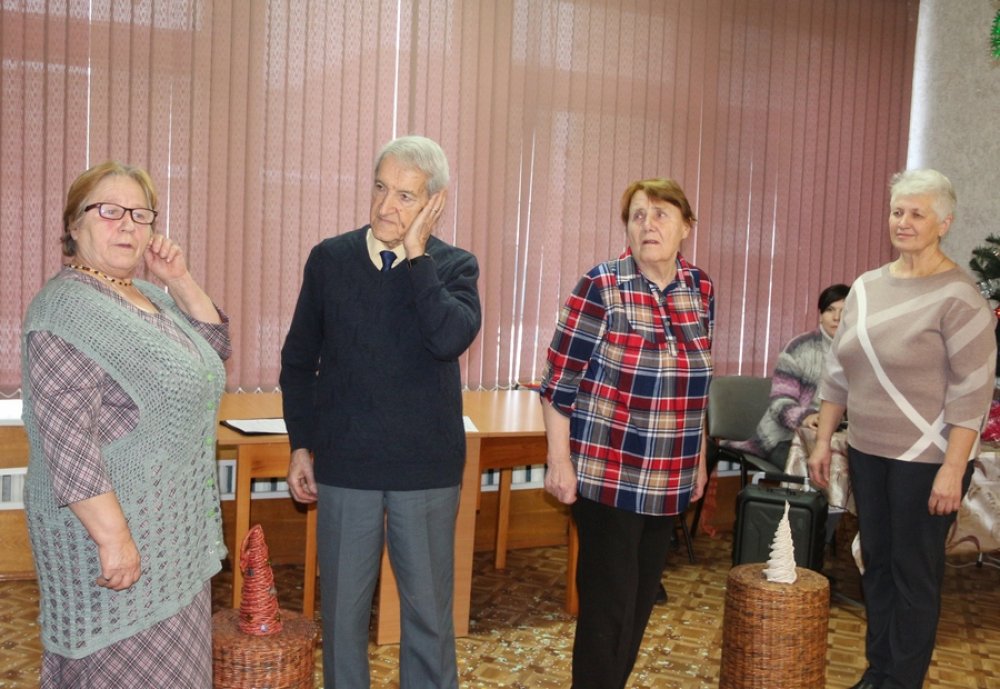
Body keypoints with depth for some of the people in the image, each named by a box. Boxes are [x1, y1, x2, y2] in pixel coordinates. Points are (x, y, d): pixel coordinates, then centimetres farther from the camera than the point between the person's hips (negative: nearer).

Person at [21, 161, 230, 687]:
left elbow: (213, 348, 14)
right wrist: (113, 537, -25)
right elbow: (68, 440, -23)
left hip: (172, 534, 9)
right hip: (116, 531, -9)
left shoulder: (148, 297, 10)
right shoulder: (66, 307, -17)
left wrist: (180, 280, 1)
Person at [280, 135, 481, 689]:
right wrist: (301, 444, 5)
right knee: (343, 604, 13)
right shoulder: (329, 259, 0)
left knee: (429, 607, 12)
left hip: (427, 468, -1)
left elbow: (452, 339, -23)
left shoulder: (455, 266, -3)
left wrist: (416, 257, -17)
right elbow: (298, 360, 8)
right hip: (344, 463, 1)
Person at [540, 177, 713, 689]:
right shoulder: (601, 286, -12)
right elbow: (560, 380, -10)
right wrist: (559, 461, -13)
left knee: (641, 600, 15)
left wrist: (699, 458, 17)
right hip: (607, 474, -6)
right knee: (608, 605, 0)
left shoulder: (700, 289, 6)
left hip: (668, 479, 6)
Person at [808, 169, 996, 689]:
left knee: (914, 572, 5)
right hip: (867, 452, 6)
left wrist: (952, 470, -20)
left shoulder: (957, 296, -12)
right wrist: (822, 442, 10)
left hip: (927, 459, -6)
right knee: (877, 563, 15)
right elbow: (837, 373, 12)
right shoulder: (865, 287, 7)